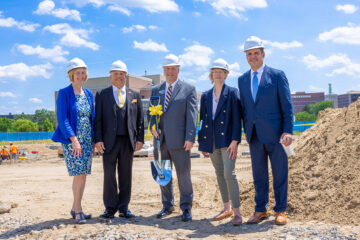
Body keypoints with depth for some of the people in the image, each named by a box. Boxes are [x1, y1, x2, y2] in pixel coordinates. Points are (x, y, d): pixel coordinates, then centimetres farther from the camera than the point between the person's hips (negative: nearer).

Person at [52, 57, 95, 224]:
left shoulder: (88, 94, 12)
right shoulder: (64, 93, -5)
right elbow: (62, 119, -12)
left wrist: (93, 141, 10)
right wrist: (74, 139, -21)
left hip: (87, 140, 6)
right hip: (70, 140, -6)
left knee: (83, 174, 7)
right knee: (80, 174, -10)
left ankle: (75, 209, 19)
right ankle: (78, 210, 2)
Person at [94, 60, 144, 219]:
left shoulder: (135, 95, 12)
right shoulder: (102, 95, 7)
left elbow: (140, 118, 10)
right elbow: (98, 119, 3)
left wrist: (140, 138, 1)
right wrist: (98, 139, -7)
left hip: (128, 141, 2)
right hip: (109, 141, -1)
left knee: (126, 175, 6)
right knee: (109, 175, 1)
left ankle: (124, 208, 15)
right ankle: (110, 208, 12)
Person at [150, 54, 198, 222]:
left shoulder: (188, 89, 2)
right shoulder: (156, 90, 15)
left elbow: (192, 115, -5)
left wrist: (190, 138, -13)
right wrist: (153, 126, -3)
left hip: (179, 140, -4)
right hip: (161, 139, 5)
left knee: (183, 174, 0)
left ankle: (186, 208, 14)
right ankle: (167, 205, 27)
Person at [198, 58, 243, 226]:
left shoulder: (232, 93, -1)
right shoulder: (205, 96, 13)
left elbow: (237, 118, -7)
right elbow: (203, 120, 14)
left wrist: (234, 141, -15)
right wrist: (202, 143, 10)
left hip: (227, 140, -5)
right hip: (212, 142, 5)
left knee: (229, 173, -12)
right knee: (219, 175, 11)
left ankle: (237, 212, -5)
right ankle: (227, 208, 24)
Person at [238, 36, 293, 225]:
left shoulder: (277, 75, -1)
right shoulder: (242, 79, 12)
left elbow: (287, 105, -4)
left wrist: (288, 131, -11)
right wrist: (246, 130, 11)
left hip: (274, 133, -4)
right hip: (254, 135, 4)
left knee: (279, 174, 5)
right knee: (258, 174, 10)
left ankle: (280, 211, 18)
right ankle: (260, 210, 21)